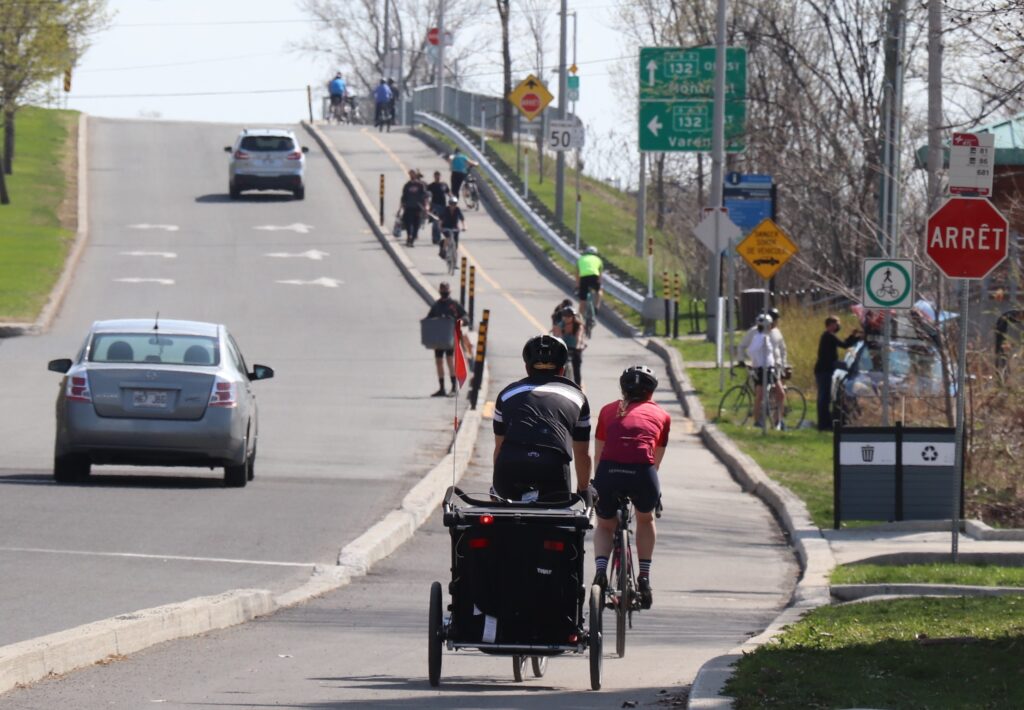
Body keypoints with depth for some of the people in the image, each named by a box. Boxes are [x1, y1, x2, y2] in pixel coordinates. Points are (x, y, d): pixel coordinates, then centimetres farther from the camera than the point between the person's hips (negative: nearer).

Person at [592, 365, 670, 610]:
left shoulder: (608, 411, 25)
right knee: (646, 519, 32)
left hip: (609, 472, 1)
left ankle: (600, 570, 1)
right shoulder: (661, 415, 23)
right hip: (642, 473, 0)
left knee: (605, 526, 27)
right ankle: (644, 578, 22)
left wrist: (596, 486, 47)